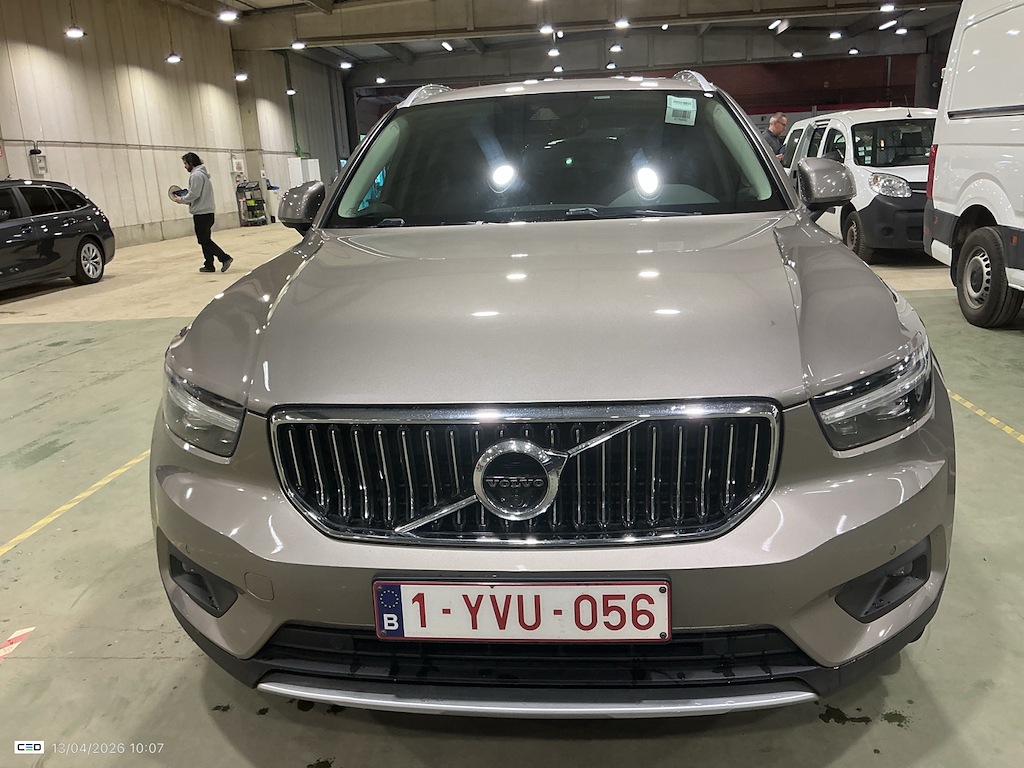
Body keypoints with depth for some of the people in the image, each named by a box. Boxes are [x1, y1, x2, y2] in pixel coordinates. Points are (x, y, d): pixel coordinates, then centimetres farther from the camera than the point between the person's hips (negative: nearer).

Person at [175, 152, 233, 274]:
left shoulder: (196, 175, -13)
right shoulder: (203, 174, 18)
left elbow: (194, 194, -18)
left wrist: (181, 199, -3)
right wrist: (185, 194, 14)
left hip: (201, 214, -10)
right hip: (208, 212, 10)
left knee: (204, 241, -7)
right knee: (205, 240, 13)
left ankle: (224, 258, -13)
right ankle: (209, 265, 15)